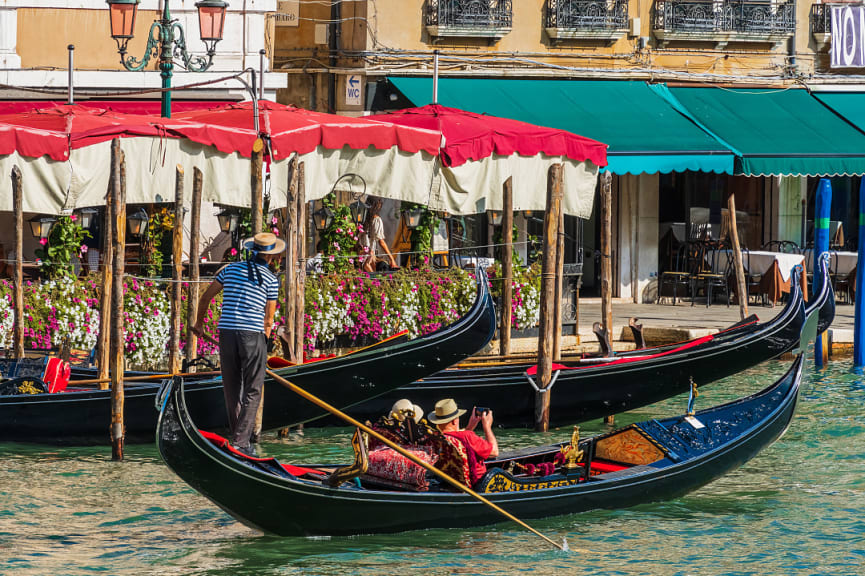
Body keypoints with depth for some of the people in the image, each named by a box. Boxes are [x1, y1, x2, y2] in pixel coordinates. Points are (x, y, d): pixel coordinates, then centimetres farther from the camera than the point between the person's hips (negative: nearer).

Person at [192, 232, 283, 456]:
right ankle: (241, 442, -6)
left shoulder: (231, 269, 11)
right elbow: (268, 319, 5)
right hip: (253, 336, -4)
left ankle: (235, 436, 21)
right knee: (252, 391, 1)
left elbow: (206, 297, 17)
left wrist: (199, 324, 31)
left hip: (227, 331, 4)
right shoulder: (270, 279, 1)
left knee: (231, 388, 14)